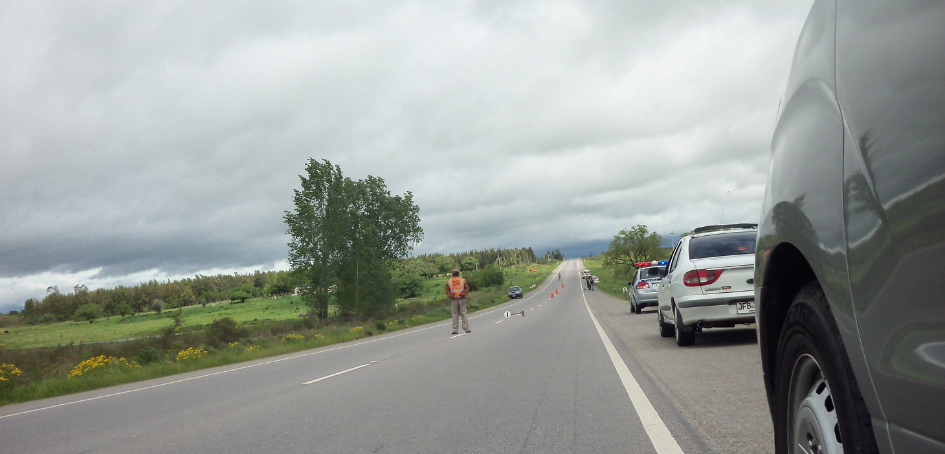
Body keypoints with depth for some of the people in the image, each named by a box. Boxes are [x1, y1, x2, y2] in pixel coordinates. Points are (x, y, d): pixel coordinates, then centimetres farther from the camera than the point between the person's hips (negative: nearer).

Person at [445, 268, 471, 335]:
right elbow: (466, 289, -4)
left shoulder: (449, 282, 5)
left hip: (453, 300, 1)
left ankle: (455, 330, 2)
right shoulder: (463, 280, 4)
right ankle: (466, 329, 2)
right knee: (463, 314, 4)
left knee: (455, 315, 4)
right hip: (462, 299, -1)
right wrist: (461, 295, -9)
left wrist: (453, 296, -7)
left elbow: (447, 292, 0)